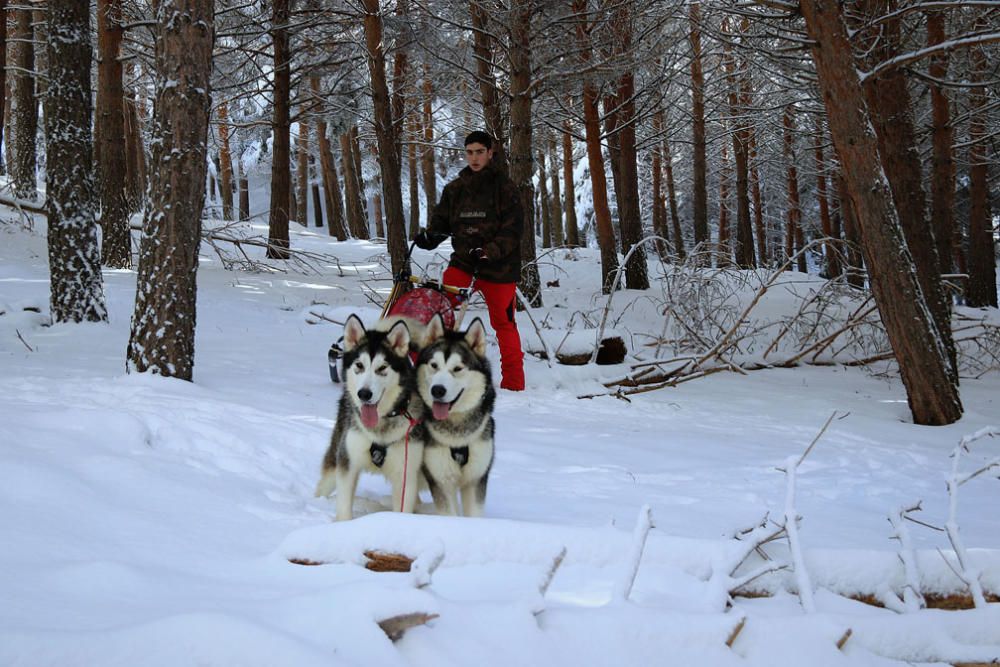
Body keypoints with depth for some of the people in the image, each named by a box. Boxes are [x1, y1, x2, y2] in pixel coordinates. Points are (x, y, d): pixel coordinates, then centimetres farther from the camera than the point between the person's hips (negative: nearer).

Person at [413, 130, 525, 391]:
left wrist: (488, 252, -23)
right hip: (463, 260, 3)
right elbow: (441, 221, 13)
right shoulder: (454, 189, 9)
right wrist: (429, 236, -10)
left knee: (503, 322, 4)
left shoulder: (504, 187, -3)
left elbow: (512, 230, -9)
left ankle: (513, 382, 15)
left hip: (498, 265, -3)